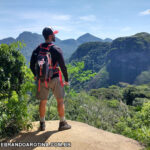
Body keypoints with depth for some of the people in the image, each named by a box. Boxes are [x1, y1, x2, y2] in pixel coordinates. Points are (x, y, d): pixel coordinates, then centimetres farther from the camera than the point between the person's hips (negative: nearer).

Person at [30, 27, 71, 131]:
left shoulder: (38, 49, 3)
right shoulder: (57, 49, -10)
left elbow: (32, 65, 6)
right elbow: (63, 66, -11)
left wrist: (36, 76, 20)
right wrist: (66, 79, -1)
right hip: (54, 79, -4)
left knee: (43, 102, 13)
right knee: (60, 101, 8)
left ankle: (42, 124, 23)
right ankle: (62, 123, 15)